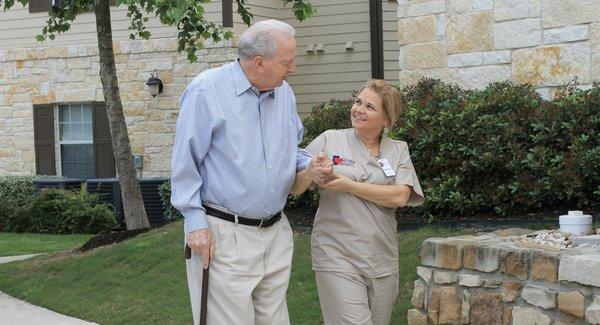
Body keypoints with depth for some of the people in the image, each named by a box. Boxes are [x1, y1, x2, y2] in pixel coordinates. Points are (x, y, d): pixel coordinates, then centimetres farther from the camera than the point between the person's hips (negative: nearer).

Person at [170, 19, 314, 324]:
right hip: (223, 234, -6)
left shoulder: (284, 93, 8)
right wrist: (196, 222, -13)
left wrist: (311, 164, -1)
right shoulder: (207, 90, -11)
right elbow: (185, 162, -9)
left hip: (276, 231, 7)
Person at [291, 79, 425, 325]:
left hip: (382, 258, 3)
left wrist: (348, 185, -13)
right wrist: (313, 173, -23)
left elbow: (400, 196, -8)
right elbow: (295, 187, -2)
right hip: (338, 256, -3)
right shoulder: (330, 141, 2)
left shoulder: (398, 150, 8)